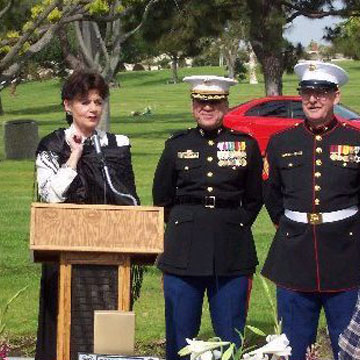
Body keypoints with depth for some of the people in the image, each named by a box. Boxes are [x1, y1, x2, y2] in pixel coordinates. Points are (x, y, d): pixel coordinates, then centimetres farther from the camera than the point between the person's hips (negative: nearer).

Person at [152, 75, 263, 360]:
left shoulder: (246, 145, 6)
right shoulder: (176, 146, 8)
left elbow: (254, 199, 13)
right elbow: (162, 199, 14)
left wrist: (233, 227, 7)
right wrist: (183, 227, 9)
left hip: (232, 253, -1)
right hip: (184, 249, 1)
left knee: (231, 336, 3)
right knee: (180, 334, 4)